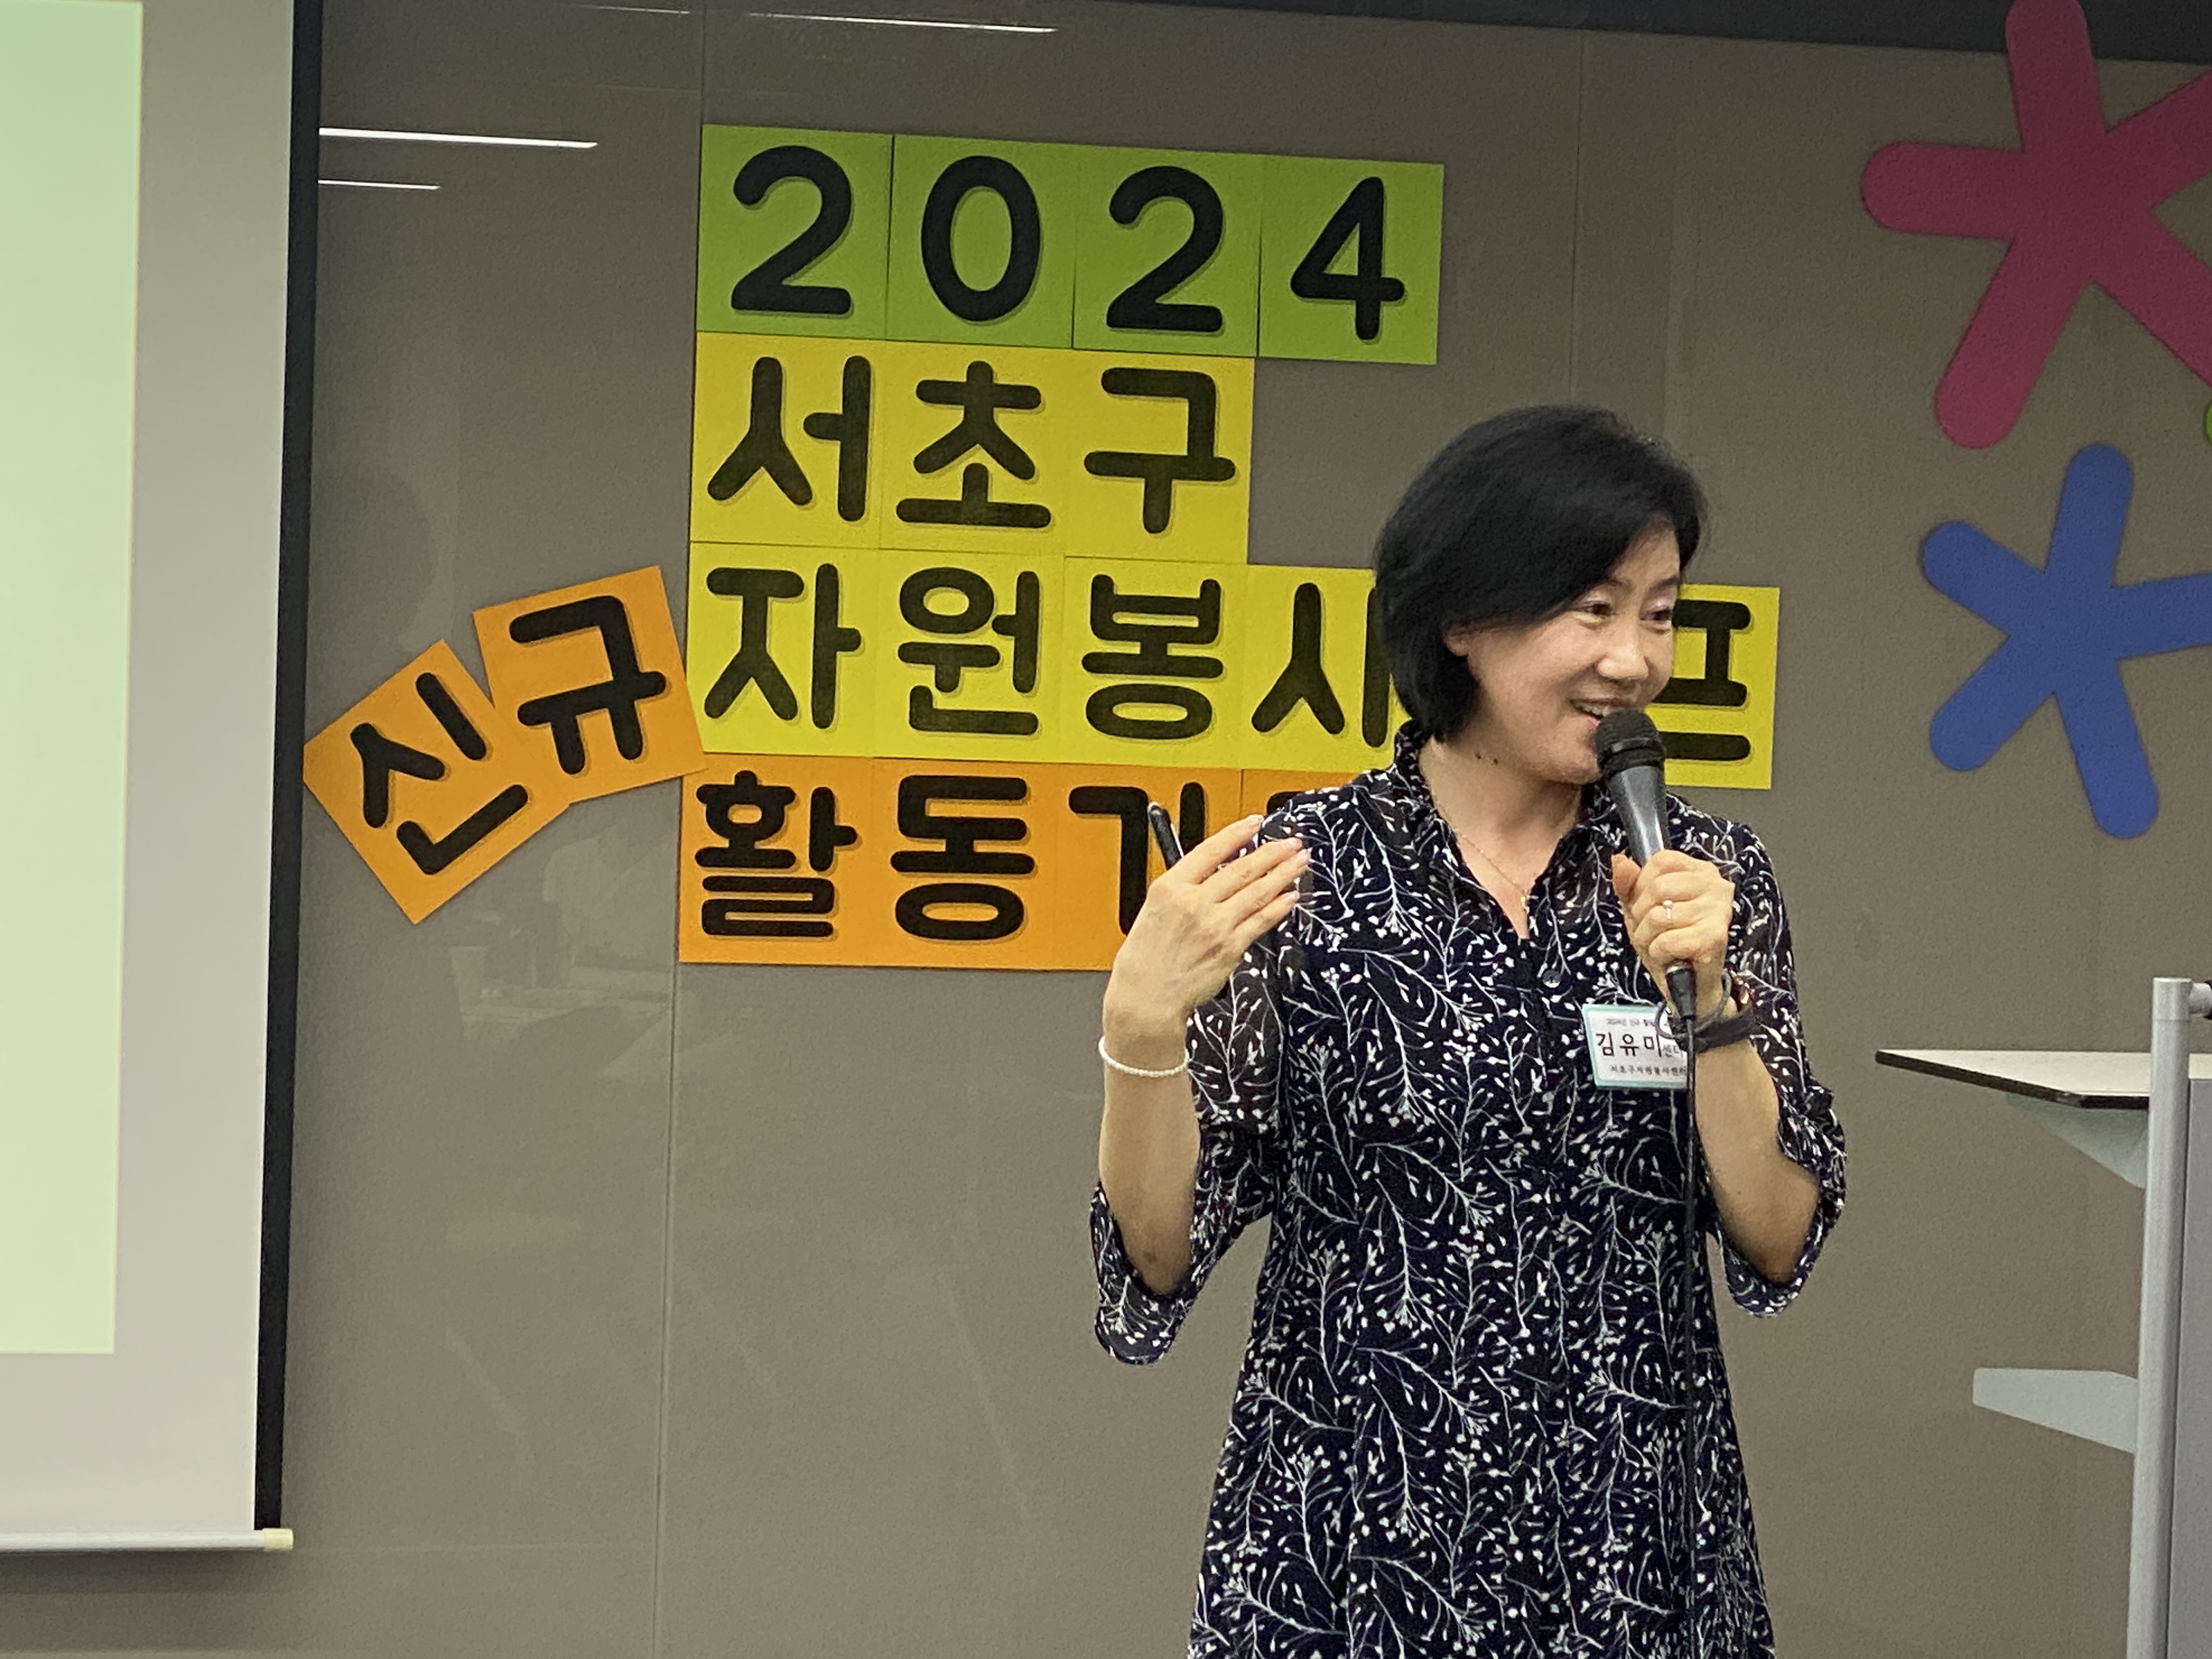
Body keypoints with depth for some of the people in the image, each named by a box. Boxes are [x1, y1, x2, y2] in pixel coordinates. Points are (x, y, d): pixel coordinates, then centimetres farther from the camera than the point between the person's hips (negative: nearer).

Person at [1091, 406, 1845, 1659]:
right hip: (1352, 1545, -2)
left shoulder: (1706, 874, 0)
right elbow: (1159, 1257, -8)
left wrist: (1707, 993, -16)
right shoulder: (1298, 869, -7)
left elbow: (1779, 1242, -4)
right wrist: (1143, 1021, -23)